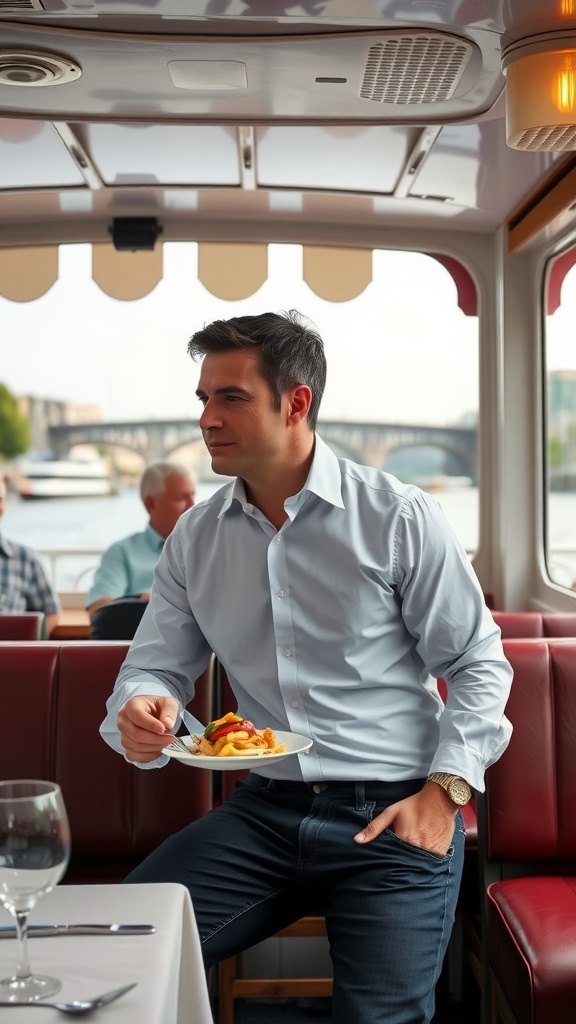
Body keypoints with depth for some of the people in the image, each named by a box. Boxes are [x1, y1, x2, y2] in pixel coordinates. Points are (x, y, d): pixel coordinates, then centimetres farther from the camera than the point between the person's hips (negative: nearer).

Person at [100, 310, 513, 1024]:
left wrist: (444, 789, -12)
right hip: (264, 811, 4)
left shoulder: (401, 519, -6)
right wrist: (138, 711, -16)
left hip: (392, 813, -3)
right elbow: (156, 666, 8)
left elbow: (478, 664, -2)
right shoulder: (195, 537, 7)